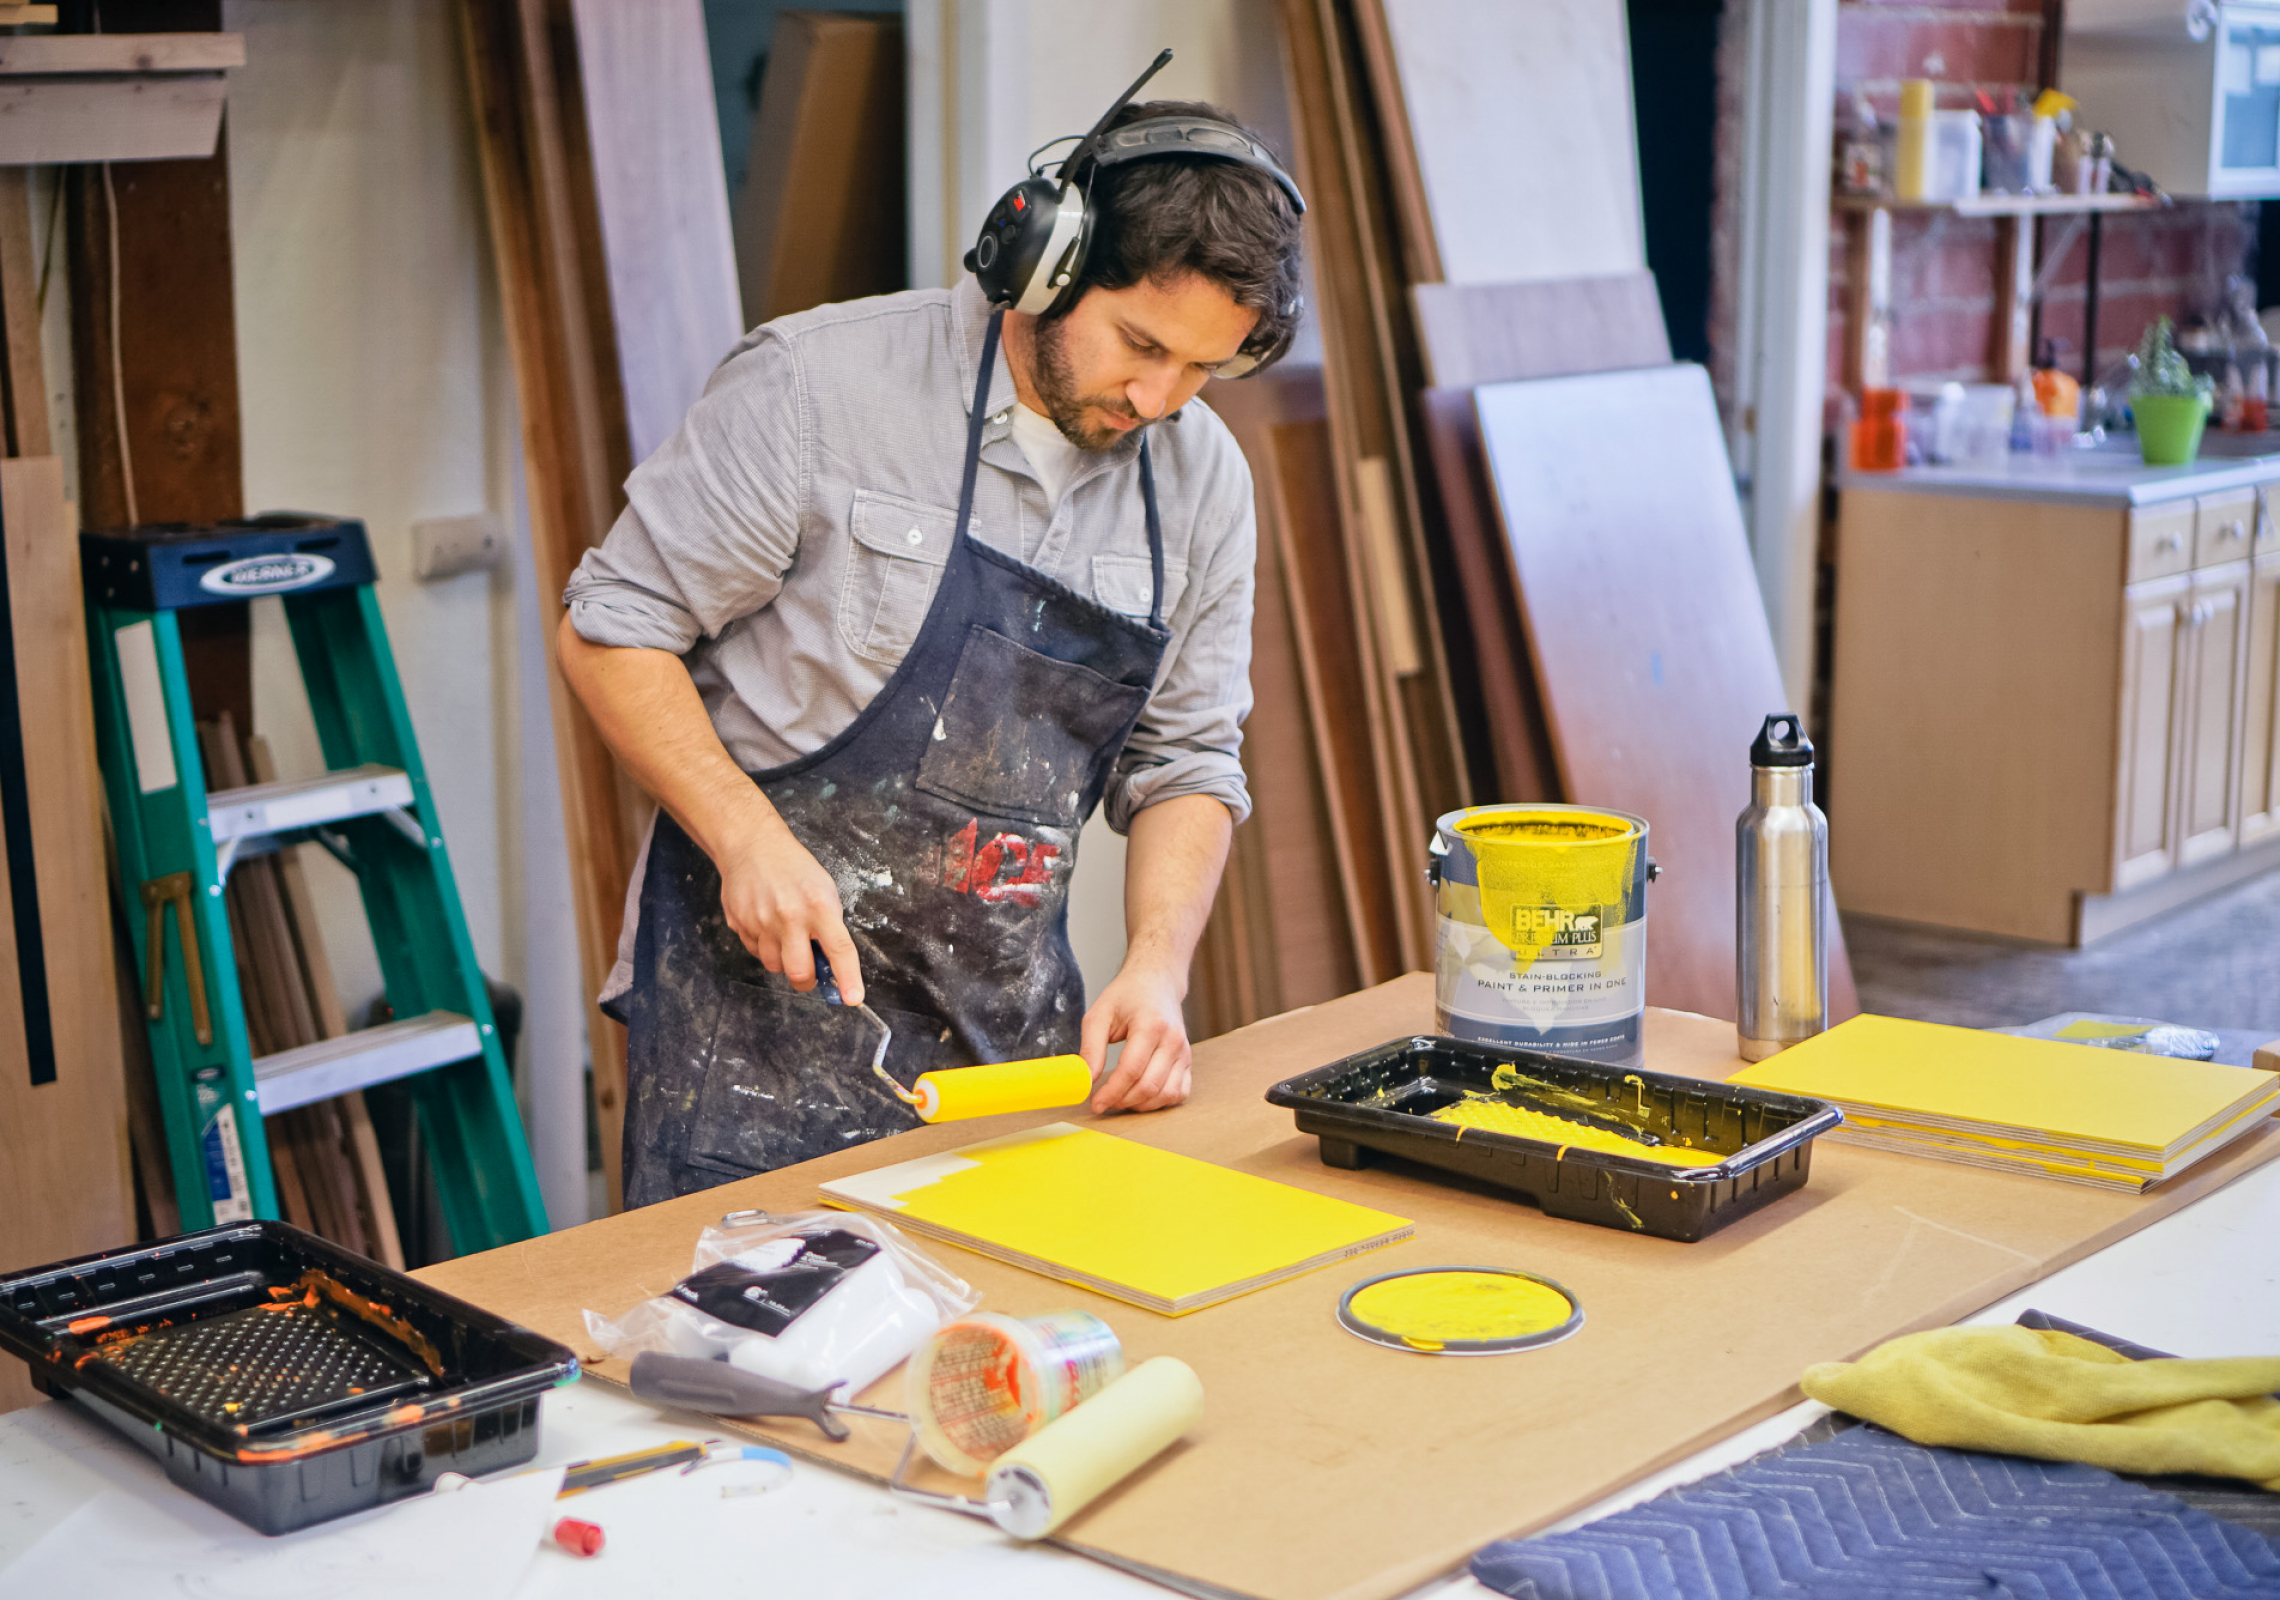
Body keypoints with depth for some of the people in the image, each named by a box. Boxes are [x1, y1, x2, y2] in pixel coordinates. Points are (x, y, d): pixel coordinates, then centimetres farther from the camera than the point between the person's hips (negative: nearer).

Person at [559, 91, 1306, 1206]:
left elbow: (1185, 764, 9)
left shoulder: (1201, 479, 4)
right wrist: (750, 839, -19)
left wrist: (1156, 968, -7)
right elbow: (611, 629, -8)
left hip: (1012, 1027, 5)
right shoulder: (818, 385, -12)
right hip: (762, 989, -4)